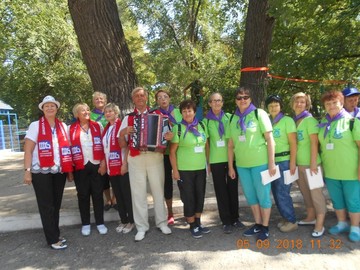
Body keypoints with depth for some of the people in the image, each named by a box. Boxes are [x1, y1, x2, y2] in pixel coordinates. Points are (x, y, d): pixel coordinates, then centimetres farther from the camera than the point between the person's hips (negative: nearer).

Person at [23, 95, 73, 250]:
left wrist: (70, 170, 7)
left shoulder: (63, 126, 9)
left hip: (59, 172, 4)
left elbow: (67, 149, 10)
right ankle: (53, 239, 11)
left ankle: (55, 235, 25)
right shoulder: (35, 126, -3)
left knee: (56, 205, 12)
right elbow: (28, 150, -7)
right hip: (41, 172, -4)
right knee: (46, 206, 3)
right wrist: (27, 170, -15)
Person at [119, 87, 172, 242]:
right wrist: (123, 132, -11)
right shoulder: (128, 118, 9)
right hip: (135, 159, 1)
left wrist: (169, 136, -13)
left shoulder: (156, 115, 8)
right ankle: (141, 227, 18)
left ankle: (162, 222, 24)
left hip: (155, 157, 0)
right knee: (138, 193, 5)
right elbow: (122, 144, 8)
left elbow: (165, 134, 9)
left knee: (158, 190, 8)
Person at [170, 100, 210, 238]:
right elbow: (172, 151, -8)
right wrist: (175, 170, -11)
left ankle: (198, 222, 32)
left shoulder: (202, 126, 4)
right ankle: (192, 226, 21)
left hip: (201, 168, 5)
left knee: (200, 196, 14)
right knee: (188, 197, 5)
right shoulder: (178, 128, -9)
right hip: (184, 170, -5)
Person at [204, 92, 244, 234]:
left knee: (233, 188, 10)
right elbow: (206, 143, 3)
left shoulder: (229, 117, 3)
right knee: (221, 190, 6)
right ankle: (226, 221, 16)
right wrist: (208, 161, 1)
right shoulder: (206, 121, 1)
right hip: (216, 160, -1)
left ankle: (235, 218, 25)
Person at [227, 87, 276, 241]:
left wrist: (271, 163, -11)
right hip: (241, 165, 4)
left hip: (260, 163, -4)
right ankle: (258, 224, 32)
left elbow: (270, 139, -6)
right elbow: (230, 145, 10)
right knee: (250, 196, 14)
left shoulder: (259, 114, -4)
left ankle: (265, 227, 22)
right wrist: (230, 166, 9)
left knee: (263, 195, 5)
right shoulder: (233, 119, 7)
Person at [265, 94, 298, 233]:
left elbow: (293, 143, -9)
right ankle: (286, 218, 27)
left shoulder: (287, 120, -4)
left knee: (282, 193, -4)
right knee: (276, 192, 11)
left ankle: (292, 221, 12)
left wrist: (292, 162, -15)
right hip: (272, 162, 6)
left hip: (284, 161, -5)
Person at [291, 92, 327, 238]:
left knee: (316, 192, 0)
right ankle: (311, 217, 32)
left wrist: (313, 163, -18)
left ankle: (320, 224, 8)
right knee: (305, 191, 17)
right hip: (298, 163, 7)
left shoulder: (309, 119, -9)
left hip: (309, 163, -7)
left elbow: (314, 142, -14)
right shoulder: (293, 120, 11)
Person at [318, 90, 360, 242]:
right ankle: (342, 223, 32)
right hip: (330, 171, 5)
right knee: (336, 199, 15)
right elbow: (321, 144, 15)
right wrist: (320, 164, 13)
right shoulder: (323, 123, 7)